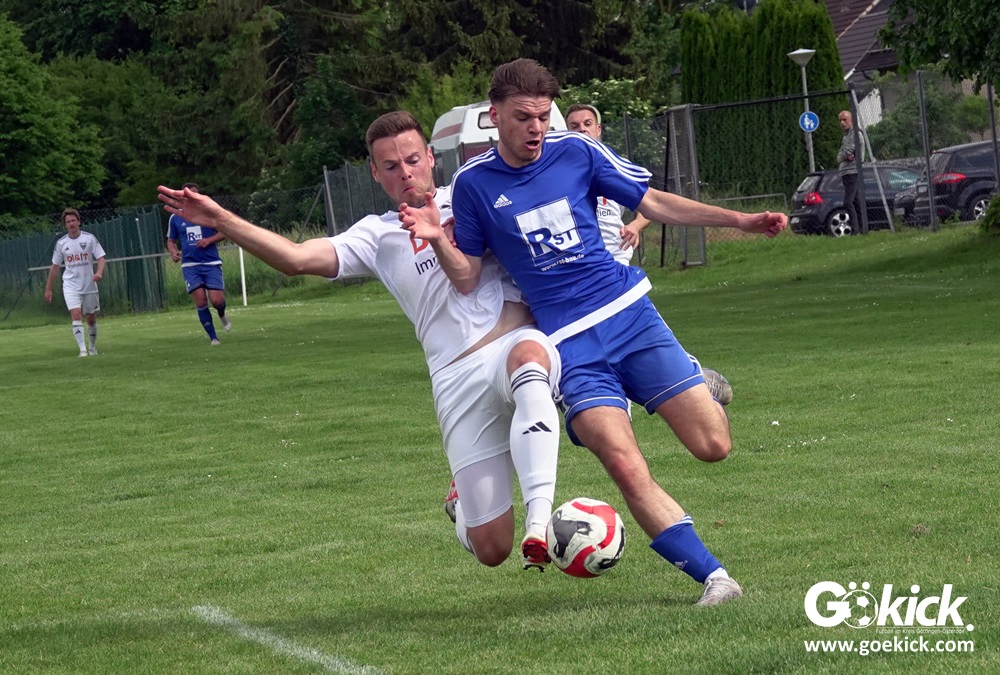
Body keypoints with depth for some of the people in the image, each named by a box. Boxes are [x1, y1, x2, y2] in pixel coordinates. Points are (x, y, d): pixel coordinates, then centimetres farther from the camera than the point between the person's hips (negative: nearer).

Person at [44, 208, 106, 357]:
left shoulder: (89, 238, -3)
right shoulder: (61, 243, 2)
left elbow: (100, 257, -4)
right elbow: (55, 267, 10)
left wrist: (99, 272, -25)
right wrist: (48, 289, 11)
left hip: (89, 285, 0)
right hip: (71, 286, 0)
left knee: (91, 318, 9)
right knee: (76, 315, -18)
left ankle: (92, 347, 30)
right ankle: (83, 350, -22)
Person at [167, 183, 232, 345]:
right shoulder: (175, 218, 7)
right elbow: (171, 240, 19)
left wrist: (209, 240, -12)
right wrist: (173, 252, -3)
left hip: (211, 263, -1)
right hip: (190, 265, 1)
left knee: (217, 300, -11)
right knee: (201, 302, -11)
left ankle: (222, 314, 27)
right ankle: (213, 337, 0)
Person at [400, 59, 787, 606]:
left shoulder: (577, 152, 4)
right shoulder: (472, 184, 1)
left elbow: (653, 204, 12)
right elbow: (468, 279, 6)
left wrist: (739, 221, 7)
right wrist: (438, 241, -15)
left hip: (630, 313, 2)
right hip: (570, 342, -2)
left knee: (713, 445, -7)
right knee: (625, 466, -22)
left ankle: (697, 384, 29)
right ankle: (711, 576, -16)